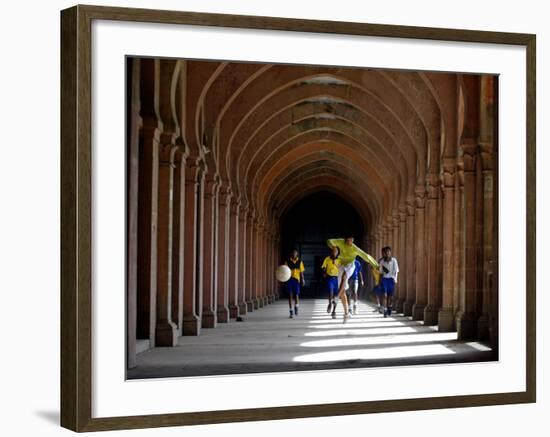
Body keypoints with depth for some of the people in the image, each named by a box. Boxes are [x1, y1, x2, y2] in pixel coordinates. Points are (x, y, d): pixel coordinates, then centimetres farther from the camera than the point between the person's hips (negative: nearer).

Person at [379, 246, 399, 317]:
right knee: (385, 295, -8)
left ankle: (389, 307, 27)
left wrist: (395, 278, -10)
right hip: (384, 278, 0)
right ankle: (385, 310, -11)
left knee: (390, 295, 7)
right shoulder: (382, 261, 5)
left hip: (391, 278, 0)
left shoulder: (394, 260, 0)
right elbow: (381, 271, 11)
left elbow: (396, 270, -1)